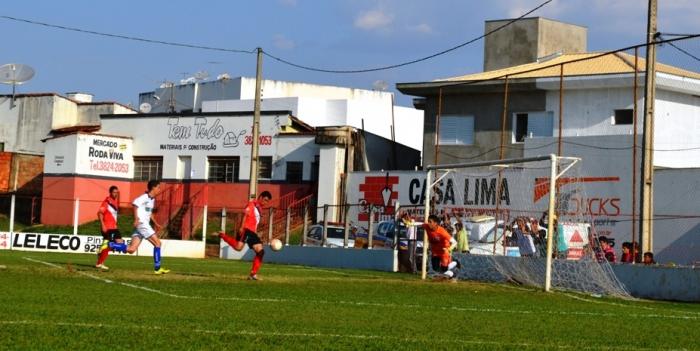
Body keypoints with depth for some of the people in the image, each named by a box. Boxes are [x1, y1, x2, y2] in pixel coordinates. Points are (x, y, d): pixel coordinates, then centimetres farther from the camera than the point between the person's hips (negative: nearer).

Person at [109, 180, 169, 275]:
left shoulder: (152, 199, 20)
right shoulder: (145, 197, -9)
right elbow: (135, 203, -23)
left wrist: (155, 223, 27)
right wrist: (136, 219, -28)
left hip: (145, 224, 9)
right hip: (141, 223, -9)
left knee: (131, 250, -2)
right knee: (157, 243, -5)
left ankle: (108, 245, -4)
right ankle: (157, 268, -1)